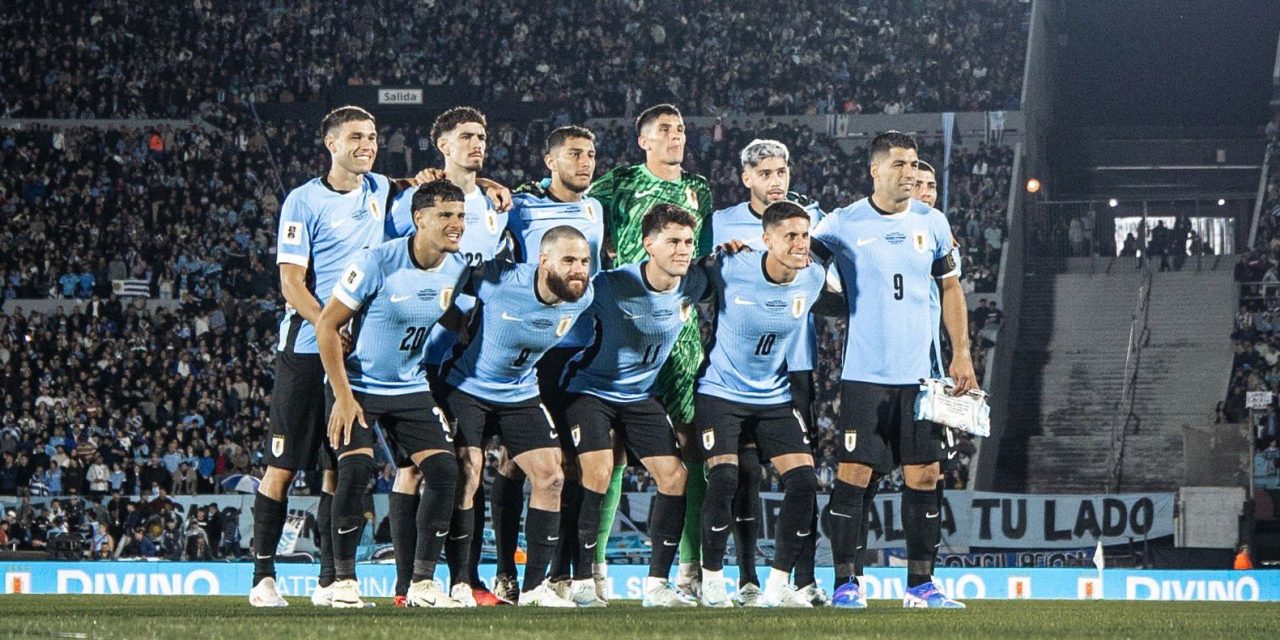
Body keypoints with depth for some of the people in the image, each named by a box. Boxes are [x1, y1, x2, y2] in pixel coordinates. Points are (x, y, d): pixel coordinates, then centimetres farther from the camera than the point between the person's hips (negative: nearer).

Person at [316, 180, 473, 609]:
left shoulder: (458, 270, -2)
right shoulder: (378, 263, -19)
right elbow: (327, 325, -14)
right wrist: (343, 396, -17)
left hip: (411, 389, 5)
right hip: (359, 386, -5)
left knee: (444, 470, -10)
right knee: (356, 470, -22)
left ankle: (423, 583, -1)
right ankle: (344, 581, -7)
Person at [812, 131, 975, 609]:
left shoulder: (932, 223, 8)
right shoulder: (843, 224, -1)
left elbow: (951, 288, 15)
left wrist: (961, 354, 8)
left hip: (922, 372, 3)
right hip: (864, 372, -3)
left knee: (923, 475, 2)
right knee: (854, 474, -7)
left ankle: (921, 584, 8)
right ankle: (846, 583, -1)